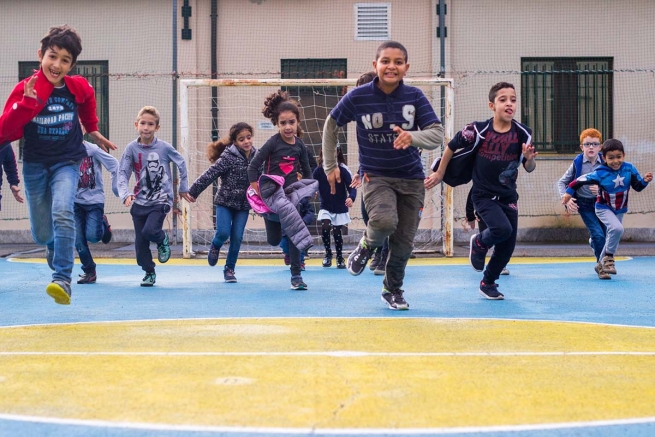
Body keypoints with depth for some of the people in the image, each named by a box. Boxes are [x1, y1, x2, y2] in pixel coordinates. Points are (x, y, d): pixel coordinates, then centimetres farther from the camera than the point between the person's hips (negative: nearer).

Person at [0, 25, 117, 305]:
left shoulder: (78, 87, -9)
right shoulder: (25, 89, -15)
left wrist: (93, 130, 21)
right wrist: (27, 103, -36)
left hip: (66, 162, 0)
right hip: (35, 164, 1)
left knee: (62, 213, -28)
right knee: (41, 234, 8)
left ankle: (62, 280, -29)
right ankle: (56, 246, 47)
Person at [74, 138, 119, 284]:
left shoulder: (93, 149, -12)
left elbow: (114, 165, -9)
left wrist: (116, 188, -8)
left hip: (95, 200, -3)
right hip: (75, 202, 3)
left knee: (92, 236, -16)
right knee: (79, 241, 0)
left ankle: (103, 224, 18)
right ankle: (89, 271, 15)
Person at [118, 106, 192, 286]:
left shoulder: (164, 147, -9)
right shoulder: (132, 148, -6)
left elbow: (181, 164, 7)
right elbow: (123, 173, -9)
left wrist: (183, 188, 13)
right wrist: (125, 194, -25)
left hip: (161, 200, -3)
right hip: (139, 202, 3)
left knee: (149, 230, -23)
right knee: (140, 241, 5)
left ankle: (163, 240, 11)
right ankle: (149, 272, 25)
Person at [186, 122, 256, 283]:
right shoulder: (228, 157, -16)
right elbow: (210, 174, -16)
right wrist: (193, 191, -16)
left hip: (243, 204, 3)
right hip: (225, 201, -3)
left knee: (237, 238, 0)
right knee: (223, 233, -13)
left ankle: (230, 269, 17)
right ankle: (215, 247, 24)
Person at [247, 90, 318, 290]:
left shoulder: (299, 145, 1)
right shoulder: (273, 143, -10)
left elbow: (306, 170, 14)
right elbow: (253, 167, -9)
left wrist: (310, 189, 4)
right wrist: (257, 193, -14)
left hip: (291, 191, 4)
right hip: (272, 190, -4)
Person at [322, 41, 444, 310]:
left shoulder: (415, 96, -8)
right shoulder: (357, 97, -10)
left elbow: (438, 135, -12)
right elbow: (331, 126, 6)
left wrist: (412, 137, -33)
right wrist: (330, 165, 7)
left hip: (411, 179, 2)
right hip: (375, 176, -2)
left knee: (403, 242, 6)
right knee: (385, 221, -31)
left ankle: (393, 290, 32)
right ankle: (367, 246, 4)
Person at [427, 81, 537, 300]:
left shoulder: (522, 134, -9)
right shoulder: (478, 130, -17)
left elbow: (529, 168, -1)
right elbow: (451, 147, -3)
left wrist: (529, 158, -24)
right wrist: (439, 175, 5)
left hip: (508, 197, 4)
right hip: (484, 195, -4)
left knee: (507, 246, 7)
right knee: (502, 229, -26)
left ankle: (488, 283, 31)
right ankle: (479, 243, 9)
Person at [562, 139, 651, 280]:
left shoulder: (629, 169, -14)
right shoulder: (600, 173, -23)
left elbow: (638, 187, -6)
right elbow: (581, 180, -14)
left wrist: (645, 181, -24)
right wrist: (569, 192, -11)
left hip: (620, 210, 5)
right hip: (604, 208, -5)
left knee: (612, 238, 10)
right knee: (617, 228, -29)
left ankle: (601, 265, 28)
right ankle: (608, 258, -11)